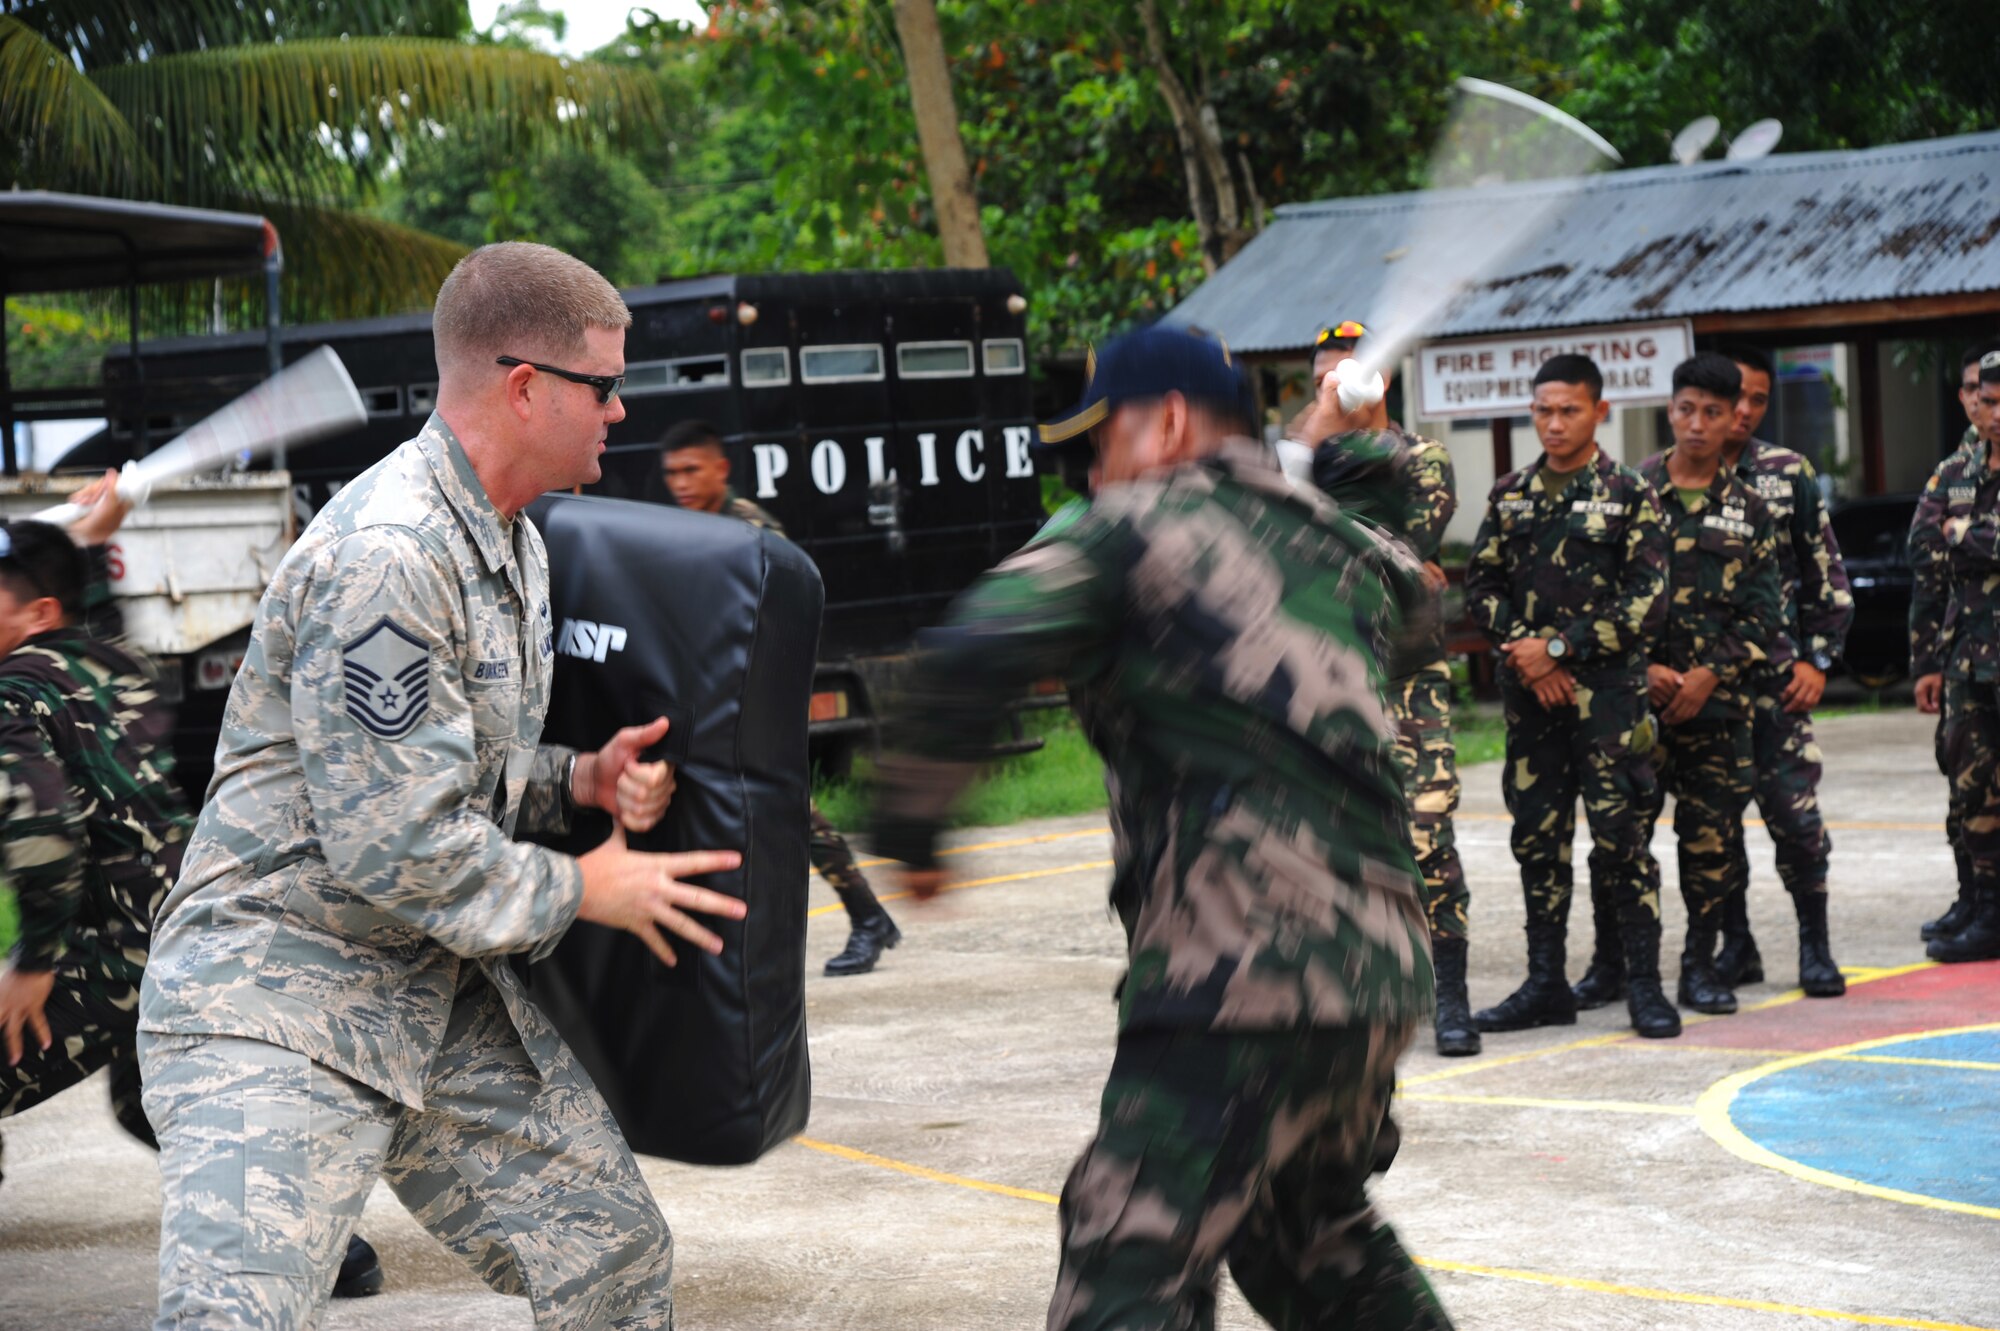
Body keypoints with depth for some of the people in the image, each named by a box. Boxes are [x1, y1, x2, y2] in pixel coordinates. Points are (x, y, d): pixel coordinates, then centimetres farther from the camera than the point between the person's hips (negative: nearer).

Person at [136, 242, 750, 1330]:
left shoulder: (512, 543, 12)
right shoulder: (386, 557, -22)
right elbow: (399, 849, -24)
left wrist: (584, 778, 1)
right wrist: (584, 890, -10)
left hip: (445, 992, 10)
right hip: (275, 997, -10)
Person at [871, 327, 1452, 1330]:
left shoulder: (1149, 521, 0)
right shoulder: (1336, 551, 19)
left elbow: (977, 648, -13)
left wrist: (910, 820, -2)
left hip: (1241, 979, -8)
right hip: (1375, 969, 8)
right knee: (1314, 1233, 29)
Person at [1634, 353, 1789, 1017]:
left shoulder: (1747, 509, 9)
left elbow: (1763, 614, 6)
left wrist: (1709, 675, -7)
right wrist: (1644, 669, -10)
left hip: (1718, 698, 2)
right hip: (1638, 693, -2)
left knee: (1711, 836, 4)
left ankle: (1701, 963, 15)